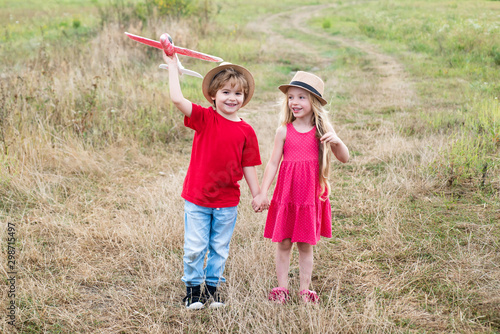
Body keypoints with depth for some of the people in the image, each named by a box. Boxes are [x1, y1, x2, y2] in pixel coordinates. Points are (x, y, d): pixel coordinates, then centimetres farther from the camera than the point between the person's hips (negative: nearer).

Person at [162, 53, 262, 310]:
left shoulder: (246, 131, -3)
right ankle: (193, 288, 24)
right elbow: (177, 99, -22)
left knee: (220, 249, 14)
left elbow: (248, 167, 4)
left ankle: (212, 286, 32)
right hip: (196, 198, -2)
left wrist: (258, 197, 5)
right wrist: (172, 66, -20)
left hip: (227, 202, 2)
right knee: (194, 248, 5)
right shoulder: (203, 118, -8)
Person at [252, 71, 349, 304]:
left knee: (306, 245, 8)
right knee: (283, 243, 5)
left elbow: (344, 159, 2)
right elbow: (273, 163, 1)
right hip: (286, 195, 0)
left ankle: (305, 289, 20)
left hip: (311, 195, 0)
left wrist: (336, 141, -18)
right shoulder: (284, 131, -1)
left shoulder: (322, 130, 0)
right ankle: (282, 288, 17)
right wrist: (262, 193, -5)